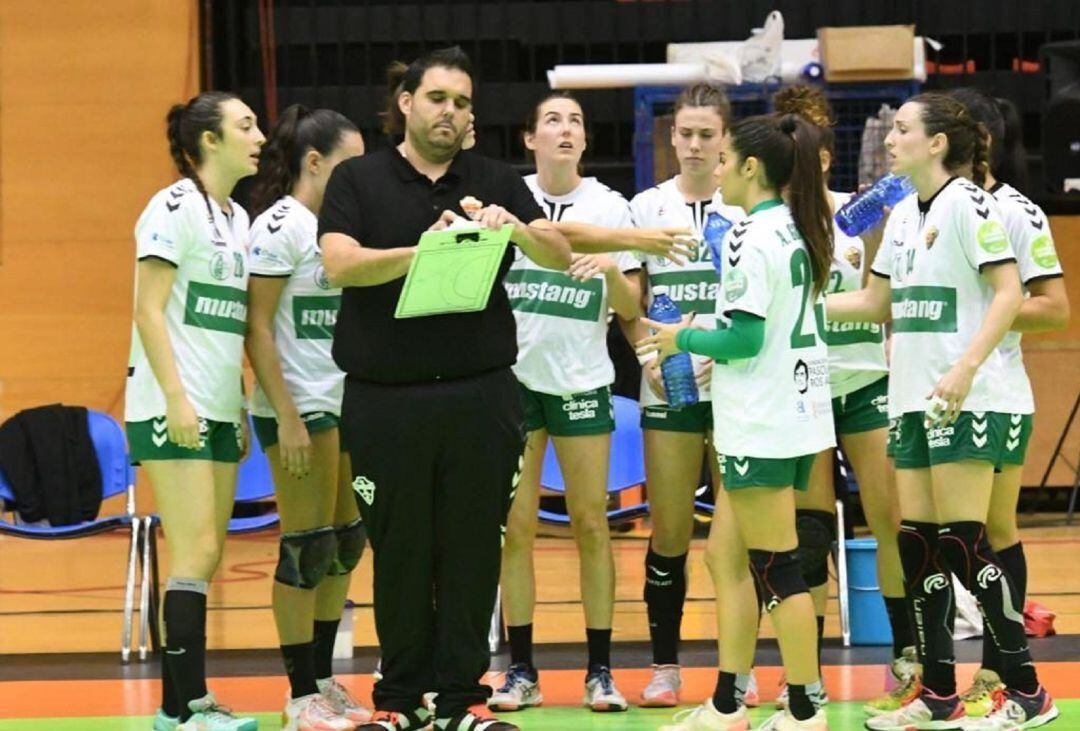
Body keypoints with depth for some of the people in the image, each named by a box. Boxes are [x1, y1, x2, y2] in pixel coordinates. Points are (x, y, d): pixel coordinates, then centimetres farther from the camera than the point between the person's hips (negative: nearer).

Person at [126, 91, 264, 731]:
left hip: (218, 411, 9)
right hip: (173, 410, -8)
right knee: (196, 553, -12)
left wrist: (239, 408, 18)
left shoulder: (238, 219, 16)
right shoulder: (176, 208, -9)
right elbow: (149, 311, -14)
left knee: (207, 556, 7)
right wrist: (176, 398, -20)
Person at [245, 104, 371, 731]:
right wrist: (287, 419, -19)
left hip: (343, 404, 8)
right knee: (307, 549, -5)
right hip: (301, 408, -8)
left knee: (346, 543, 10)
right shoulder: (280, 225, -11)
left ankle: (324, 680, 18)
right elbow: (258, 328, -15)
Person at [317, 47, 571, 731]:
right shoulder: (358, 180, 5)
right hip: (386, 398, -1)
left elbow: (560, 255, 0)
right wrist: (424, 251, -26)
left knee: (473, 551, 3)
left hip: (480, 393, 2)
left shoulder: (496, 182, 10)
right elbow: (341, 264, -10)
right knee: (400, 553, 5)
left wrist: (517, 230, -22)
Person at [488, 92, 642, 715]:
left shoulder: (610, 207, 2)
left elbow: (631, 308, 3)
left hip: (582, 380, 0)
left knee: (591, 524, 0)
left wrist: (611, 269, -18)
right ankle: (521, 671, 6)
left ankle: (601, 672, 5)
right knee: (516, 525, 1)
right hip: (515, 376, 0)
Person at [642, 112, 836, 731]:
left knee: (777, 568, -3)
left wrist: (683, 340, -3)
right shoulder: (800, 231, 11)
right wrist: (717, 355, 18)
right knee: (728, 556, 13)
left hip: (763, 425, -9)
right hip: (798, 414, 9)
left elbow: (743, 338, -19)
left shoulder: (751, 238, -16)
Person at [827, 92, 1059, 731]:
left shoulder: (968, 204, -10)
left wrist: (965, 368, -25)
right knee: (918, 543, 6)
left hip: (966, 402, -8)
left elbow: (1009, 294, -16)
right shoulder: (904, 213, 15)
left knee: (963, 544, -10)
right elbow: (876, 302, 24)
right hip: (913, 401, 8)